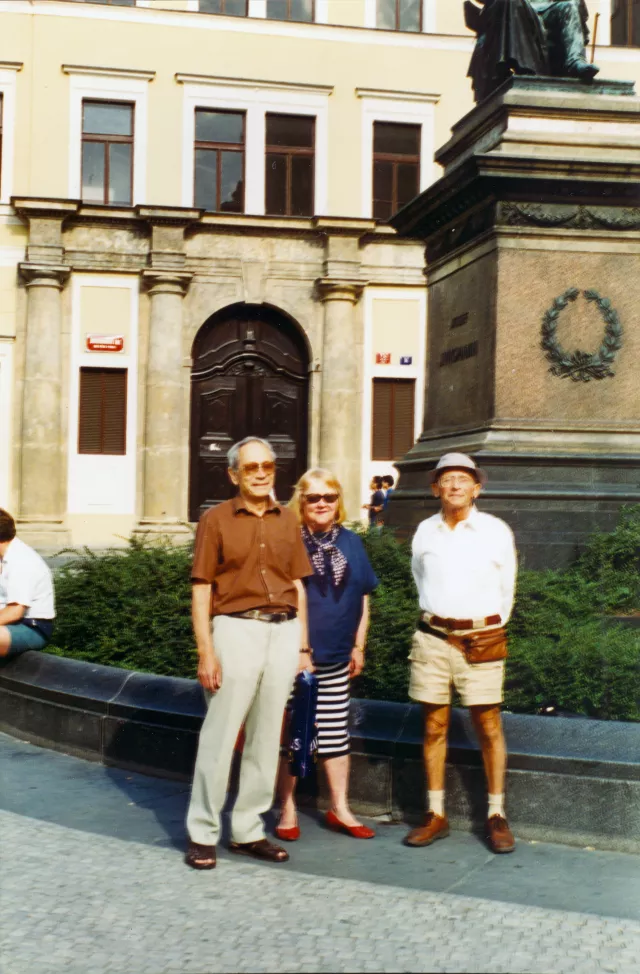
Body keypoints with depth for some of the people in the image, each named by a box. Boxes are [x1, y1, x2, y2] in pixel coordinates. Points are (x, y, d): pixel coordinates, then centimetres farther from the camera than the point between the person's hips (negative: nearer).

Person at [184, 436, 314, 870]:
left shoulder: (287, 520, 12)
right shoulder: (216, 520, 0)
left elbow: (297, 585, 15)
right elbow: (201, 589, -3)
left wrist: (303, 646, 11)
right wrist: (206, 652, -10)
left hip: (284, 631, 4)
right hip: (238, 628, -4)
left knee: (267, 736, 9)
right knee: (220, 735, -3)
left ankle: (248, 830, 18)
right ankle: (202, 833, 8)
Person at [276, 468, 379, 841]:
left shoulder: (351, 542, 9)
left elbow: (362, 599, 14)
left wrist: (359, 646, 11)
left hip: (336, 658, 4)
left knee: (336, 734, 11)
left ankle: (340, 809, 22)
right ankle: (287, 810, 16)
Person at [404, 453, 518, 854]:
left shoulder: (496, 531, 0)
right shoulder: (425, 532, 6)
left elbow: (506, 588, 8)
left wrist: (493, 628, 10)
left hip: (482, 639, -2)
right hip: (433, 637, 2)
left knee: (489, 726, 0)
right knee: (434, 726, 5)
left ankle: (497, 816, 8)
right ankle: (436, 815, 13)